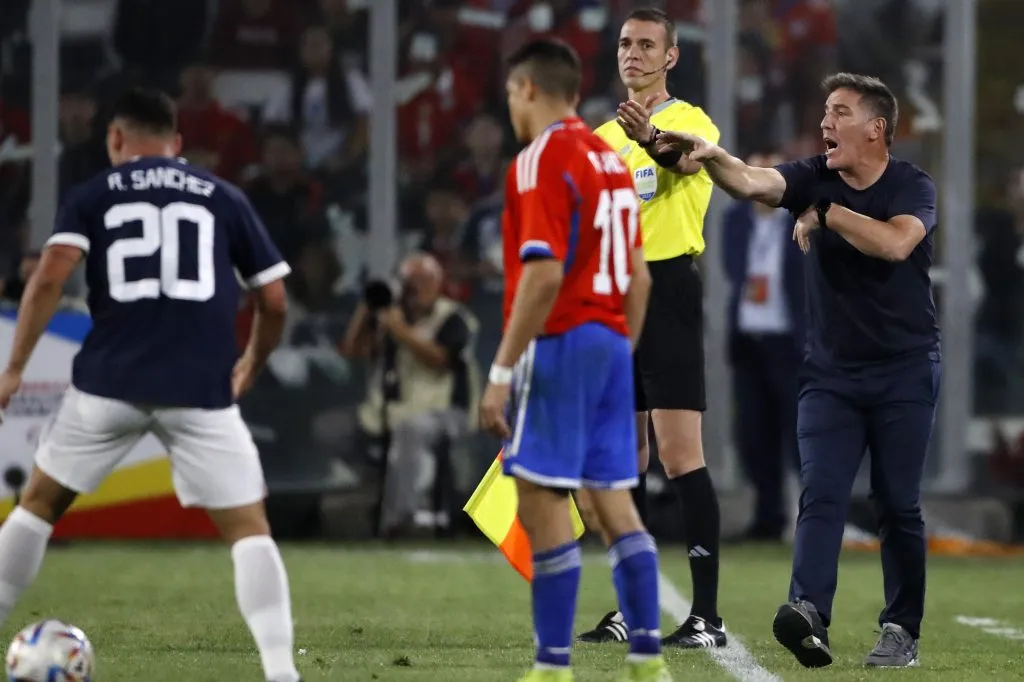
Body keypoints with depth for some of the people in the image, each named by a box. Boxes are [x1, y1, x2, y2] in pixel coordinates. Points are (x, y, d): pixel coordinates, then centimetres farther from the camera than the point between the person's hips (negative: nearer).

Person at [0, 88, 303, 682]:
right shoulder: (225, 198, 13)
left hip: (110, 382, 0)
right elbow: (275, 301, 11)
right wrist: (252, 366, 28)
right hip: (201, 389, 0)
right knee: (248, 528, 5)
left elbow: (50, 278, -5)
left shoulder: (94, 195, 10)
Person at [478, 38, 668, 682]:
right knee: (615, 502, 9)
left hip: (560, 345, -8)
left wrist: (502, 373, -19)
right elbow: (638, 276, 16)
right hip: (611, 342, 8)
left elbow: (543, 274, -20)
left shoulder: (544, 159, -12)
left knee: (542, 505, -5)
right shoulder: (611, 158, 14)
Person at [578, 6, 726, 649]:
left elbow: (687, 160, -29)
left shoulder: (691, 123, -3)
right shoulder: (602, 137, 18)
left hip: (668, 289, -7)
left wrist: (652, 140, -51)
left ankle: (707, 613, -14)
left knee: (680, 453, -12)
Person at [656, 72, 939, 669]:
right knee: (821, 496, -13)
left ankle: (902, 631, 9)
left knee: (900, 507, 1)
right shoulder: (815, 179, 0)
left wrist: (826, 214, -20)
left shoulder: (913, 187, -5)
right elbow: (752, 182, -18)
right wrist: (712, 156, -37)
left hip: (905, 372, -2)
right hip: (832, 370, 2)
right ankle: (810, 615, -28)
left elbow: (895, 243, -26)